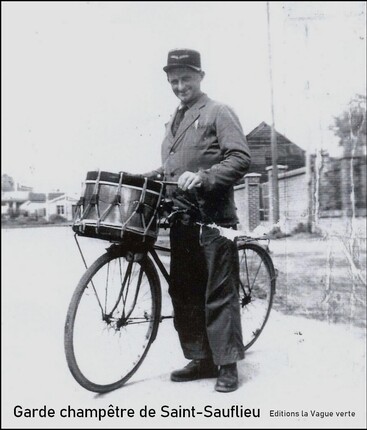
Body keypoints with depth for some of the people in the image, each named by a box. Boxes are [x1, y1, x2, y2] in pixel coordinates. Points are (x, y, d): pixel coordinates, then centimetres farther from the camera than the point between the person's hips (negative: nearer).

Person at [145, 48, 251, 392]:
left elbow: (241, 158, -12)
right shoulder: (174, 121, 22)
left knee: (218, 293, -3)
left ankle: (227, 364, 6)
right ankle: (202, 359, 19)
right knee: (183, 292, 8)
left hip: (212, 216, -7)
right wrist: (151, 176, 11)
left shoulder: (218, 112, -1)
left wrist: (203, 177, -22)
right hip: (181, 216, 8)